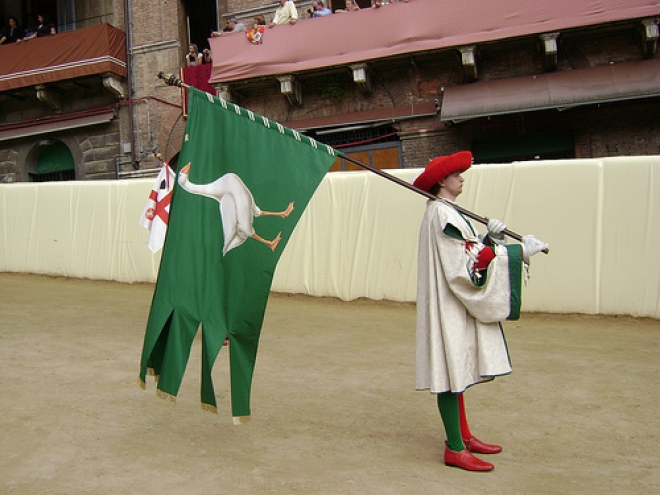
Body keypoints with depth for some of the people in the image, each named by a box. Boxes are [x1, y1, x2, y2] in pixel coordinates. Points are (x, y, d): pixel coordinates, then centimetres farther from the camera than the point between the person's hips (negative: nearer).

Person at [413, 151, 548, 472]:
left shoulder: (445, 211, 17)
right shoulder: (441, 213, -16)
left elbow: (466, 253, 14)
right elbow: (472, 257, -22)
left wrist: (491, 238, -2)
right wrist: (521, 251, -18)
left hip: (456, 304, 11)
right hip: (448, 305, -11)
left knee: (457, 370, 15)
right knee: (451, 371, -6)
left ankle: (463, 436, 24)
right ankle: (455, 449, 0)